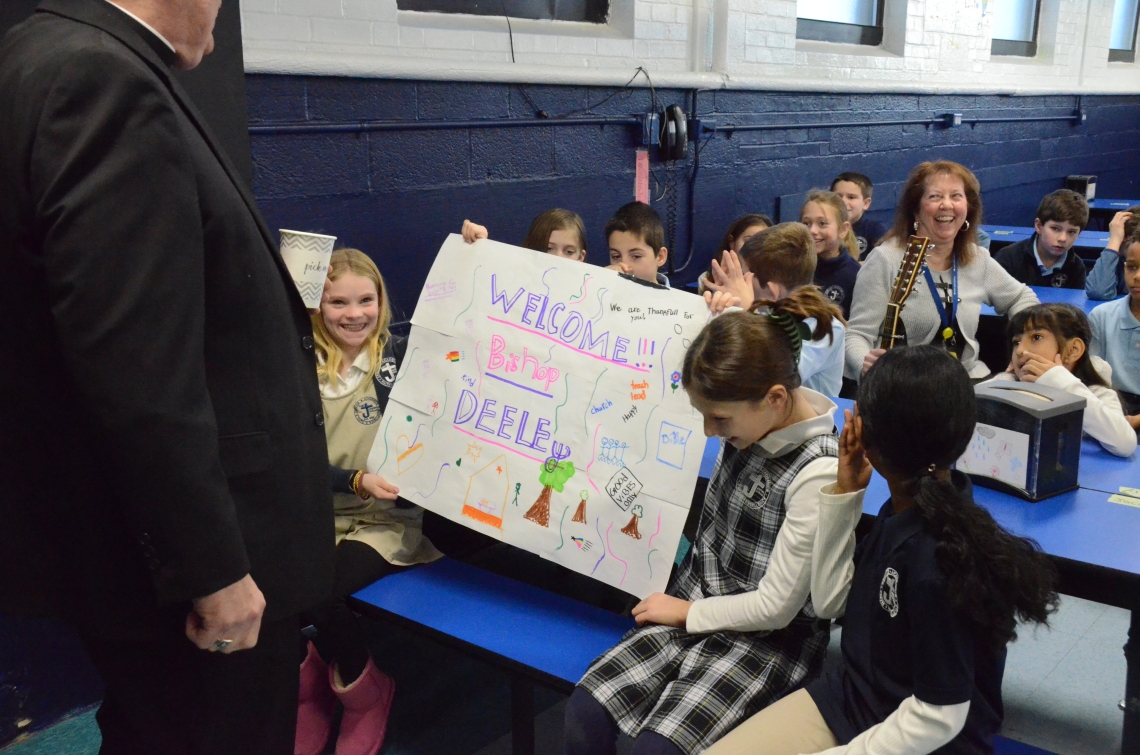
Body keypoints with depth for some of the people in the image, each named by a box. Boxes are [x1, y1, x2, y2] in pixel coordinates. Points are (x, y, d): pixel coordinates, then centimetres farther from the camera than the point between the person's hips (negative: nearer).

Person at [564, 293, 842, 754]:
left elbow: (776, 607, -19)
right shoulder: (754, 416, -7)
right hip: (694, 604, 7)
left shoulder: (818, 473, -28)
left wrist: (687, 612, -8)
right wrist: (733, 321, 1)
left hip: (767, 637, -7)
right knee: (583, 714, -11)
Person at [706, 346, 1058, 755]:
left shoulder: (941, 562, -29)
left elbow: (939, 718, -22)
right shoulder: (905, 507, -5)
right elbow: (830, 601, 5)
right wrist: (844, 493, -4)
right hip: (850, 697, 7)